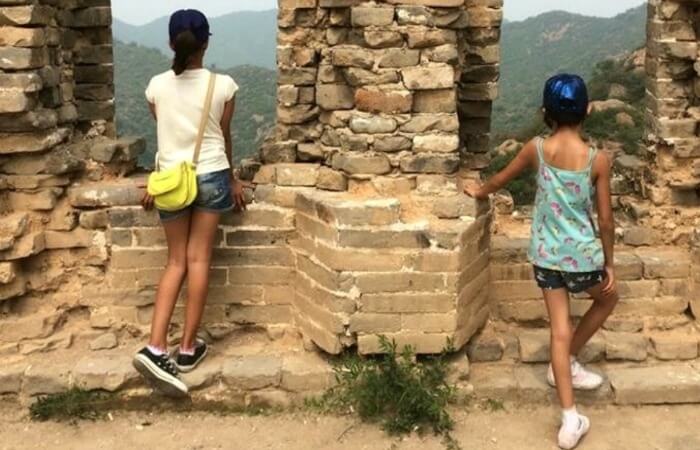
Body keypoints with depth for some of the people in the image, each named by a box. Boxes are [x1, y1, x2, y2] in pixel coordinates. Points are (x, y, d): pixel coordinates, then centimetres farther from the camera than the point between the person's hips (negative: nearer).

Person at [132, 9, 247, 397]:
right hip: (211, 176, -2)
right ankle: (187, 347, 13)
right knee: (198, 259, 5)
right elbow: (224, 137, 3)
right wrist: (232, 178, 18)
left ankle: (156, 347, -4)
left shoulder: (157, 87, -1)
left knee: (176, 262, 9)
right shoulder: (223, 86, -7)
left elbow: (164, 136, 11)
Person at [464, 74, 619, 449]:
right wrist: (609, 263, 6)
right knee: (608, 299, 30)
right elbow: (605, 221, -9)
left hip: (546, 256, 2)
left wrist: (480, 191, 31)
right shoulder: (597, 159, -14)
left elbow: (501, 179, 10)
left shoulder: (536, 149, -8)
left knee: (560, 332, 8)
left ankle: (570, 419, 7)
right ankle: (568, 363, 34)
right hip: (583, 256, -2)